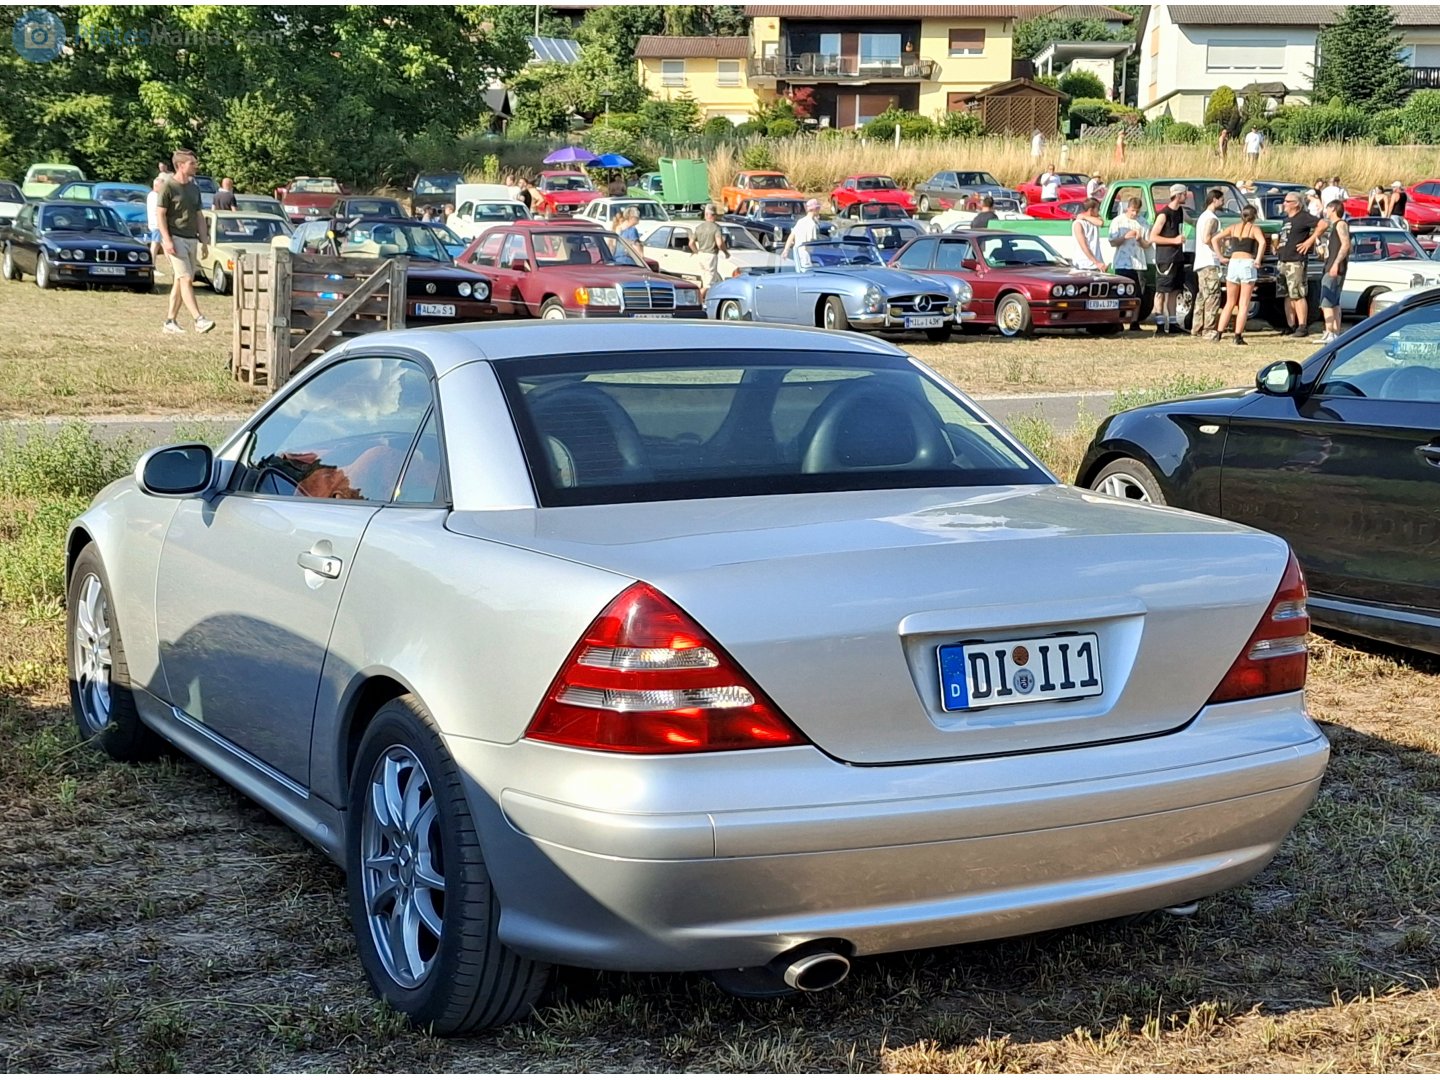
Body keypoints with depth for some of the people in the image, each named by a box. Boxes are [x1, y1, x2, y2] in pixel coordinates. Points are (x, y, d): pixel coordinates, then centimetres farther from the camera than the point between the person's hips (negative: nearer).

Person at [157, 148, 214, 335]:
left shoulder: (194, 188, 16)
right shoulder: (169, 187, -6)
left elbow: (199, 216, 20)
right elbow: (161, 215, -8)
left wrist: (204, 240, 13)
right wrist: (167, 240, -17)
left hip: (191, 239, 7)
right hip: (175, 239, -7)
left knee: (180, 281, 7)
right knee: (186, 279, -14)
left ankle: (170, 321, 13)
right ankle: (199, 320, -21)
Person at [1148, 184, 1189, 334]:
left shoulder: (1180, 211, 11)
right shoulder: (1164, 214, -13)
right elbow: (1153, 237, -16)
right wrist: (1174, 240, -19)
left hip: (1177, 258, 8)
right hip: (1165, 259, -8)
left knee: (1174, 292, 10)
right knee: (1161, 292, -5)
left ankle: (1171, 324, 14)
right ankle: (1160, 325, -4)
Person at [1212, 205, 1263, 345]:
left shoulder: (1234, 227, 13)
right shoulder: (1254, 228, 1)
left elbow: (1214, 239, 8)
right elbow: (1262, 242, -18)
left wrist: (1221, 257, 7)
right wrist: (1258, 259, -12)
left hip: (1233, 264, 4)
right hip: (1247, 264, -4)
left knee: (1230, 302, 14)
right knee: (1244, 304, 1)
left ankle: (1218, 333, 6)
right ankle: (1238, 336, -4)